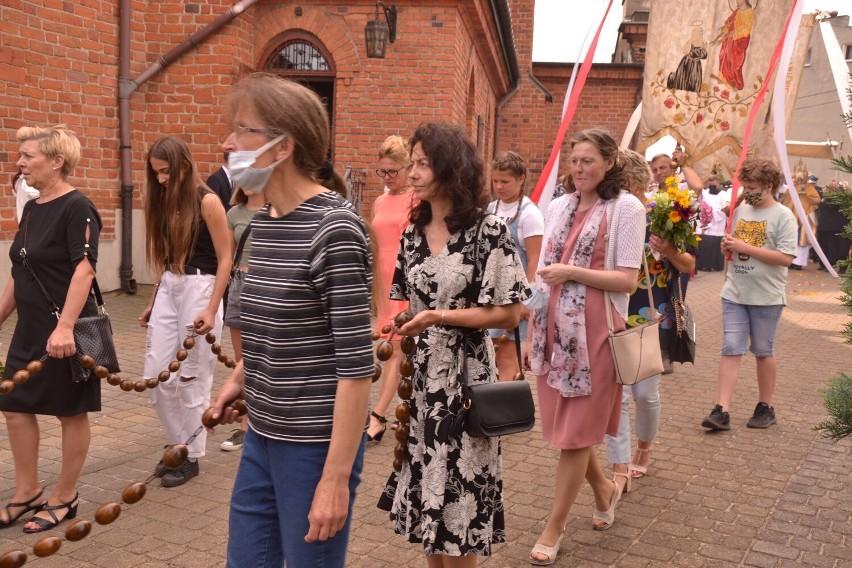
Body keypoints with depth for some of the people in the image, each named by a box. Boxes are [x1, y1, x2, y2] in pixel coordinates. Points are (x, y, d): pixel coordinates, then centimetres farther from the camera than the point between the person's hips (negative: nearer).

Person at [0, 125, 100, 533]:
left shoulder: (76, 208, -14)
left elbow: (84, 270, -23)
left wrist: (65, 327, -30)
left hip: (66, 333, -8)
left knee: (71, 412, 6)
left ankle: (65, 497, 20)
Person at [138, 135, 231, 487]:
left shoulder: (207, 201, -11)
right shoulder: (163, 201, 10)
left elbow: (225, 259, -11)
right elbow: (166, 256, 16)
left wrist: (211, 310, -16)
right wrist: (153, 301, 16)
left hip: (199, 288, -7)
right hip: (167, 289, 7)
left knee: (192, 378, 1)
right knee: (155, 376, 6)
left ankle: (191, 457, 15)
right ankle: (179, 444, 24)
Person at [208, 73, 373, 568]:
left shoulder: (334, 229, -19)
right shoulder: (264, 220, 6)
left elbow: (356, 364, -21)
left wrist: (336, 478, -20)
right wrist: (239, 378, 11)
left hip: (316, 443, -7)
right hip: (263, 436, 8)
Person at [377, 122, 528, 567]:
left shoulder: (488, 231, -10)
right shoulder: (413, 233, 7)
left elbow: (508, 314, -12)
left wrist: (440, 317, -20)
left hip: (464, 378, -5)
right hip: (420, 376, 6)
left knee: (456, 509, 3)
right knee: (427, 499, 13)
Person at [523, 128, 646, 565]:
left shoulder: (625, 208, -6)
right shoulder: (558, 207, 10)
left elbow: (627, 280, -10)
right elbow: (542, 275, 12)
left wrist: (572, 272, -17)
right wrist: (531, 332, 11)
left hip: (592, 333, -6)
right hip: (553, 330, 6)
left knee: (575, 433, 3)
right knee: (563, 426, 14)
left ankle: (554, 529, 15)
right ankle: (603, 488, 41)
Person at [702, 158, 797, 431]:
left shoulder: (783, 216, -9)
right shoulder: (740, 210, 9)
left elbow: (786, 258, -18)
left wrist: (746, 247, -19)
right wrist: (727, 247, -3)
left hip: (766, 297, -4)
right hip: (734, 294, 4)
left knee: (763, 352, 9)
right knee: (731, 350, -1)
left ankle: (765, 407, 24)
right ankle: (721, 411, -5)